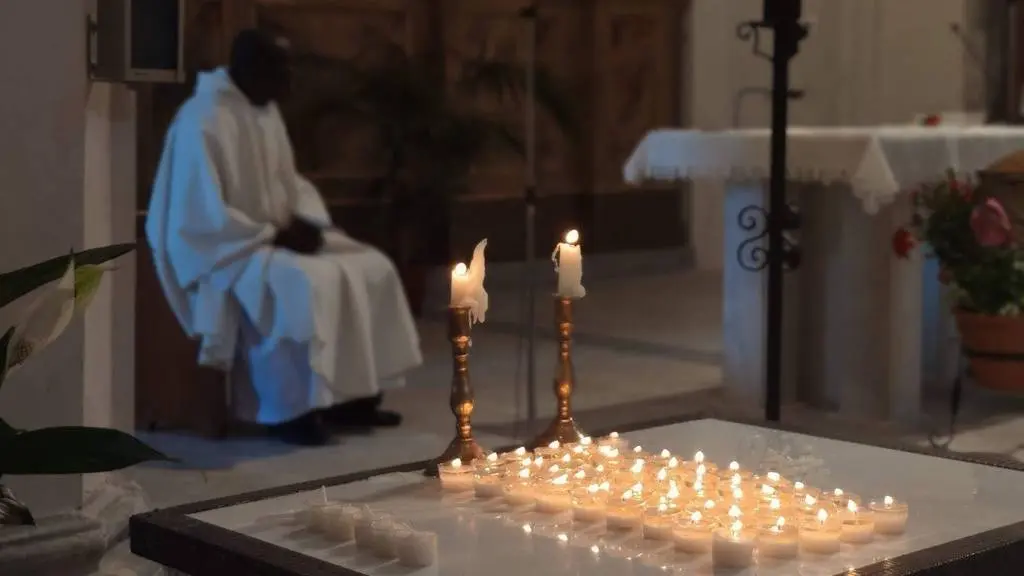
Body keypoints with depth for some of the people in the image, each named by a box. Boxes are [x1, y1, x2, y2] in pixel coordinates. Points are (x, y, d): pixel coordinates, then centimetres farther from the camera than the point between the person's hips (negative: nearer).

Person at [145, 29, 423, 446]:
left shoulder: (267, 111, 8)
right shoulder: (202, 121, -20)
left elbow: (289, 182, 18)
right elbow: (206, 217, -24)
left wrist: (308, 222, -3)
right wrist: (275, 236, -20)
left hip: (276, 236, 9)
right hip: (222, 247, -9)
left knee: (371, 270, -4)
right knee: (302, 285, -35)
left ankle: (353, 396, -2)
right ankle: (290, 410, -23)